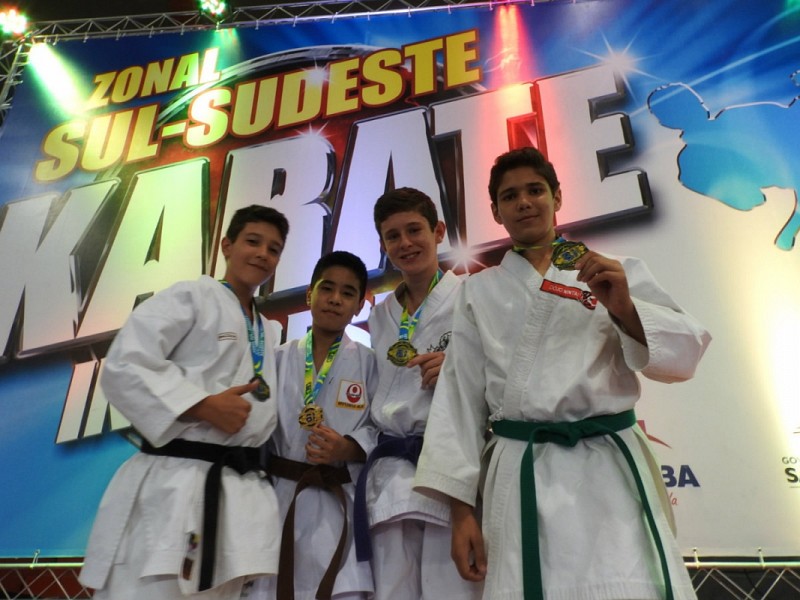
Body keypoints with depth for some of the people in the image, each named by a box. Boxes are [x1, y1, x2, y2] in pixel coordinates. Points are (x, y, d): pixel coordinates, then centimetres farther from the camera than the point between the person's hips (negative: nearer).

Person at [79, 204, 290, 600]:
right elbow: (123, 368, -12)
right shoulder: (190, 297, -2)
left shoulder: (266, 332, 20)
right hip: (174, 485, -6)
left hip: (243, 494, 7)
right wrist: (203, 406, -19)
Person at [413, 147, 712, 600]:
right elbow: (460, 398, 7)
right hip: (519, 478, 1)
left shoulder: (616, 274, 8)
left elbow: (684, 356, 4)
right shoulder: (480, 292, 10)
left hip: (609, 468, 0)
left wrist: (624, 308, -15)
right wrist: (462, 508, 3)